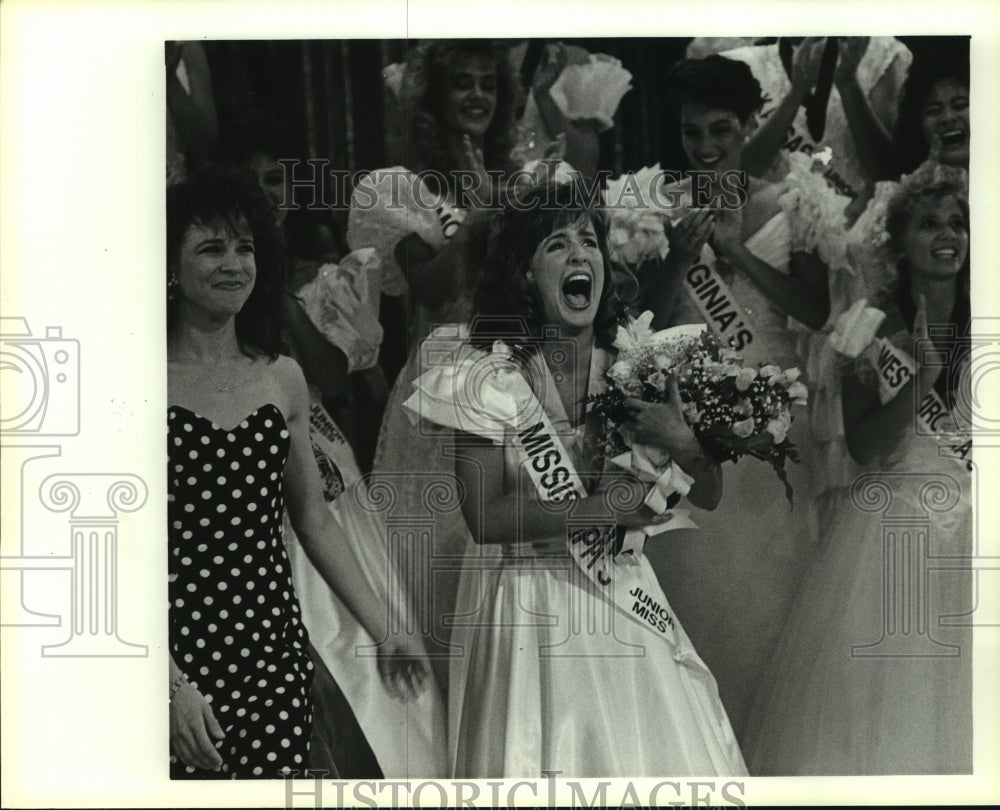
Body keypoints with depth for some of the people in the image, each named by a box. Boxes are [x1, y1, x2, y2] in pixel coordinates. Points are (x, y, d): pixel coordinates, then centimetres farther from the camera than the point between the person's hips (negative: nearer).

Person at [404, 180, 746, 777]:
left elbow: (709, 496, 2)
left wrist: (681, 442, -18)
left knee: (656, 753, 7)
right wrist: (599, 510, -19)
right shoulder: (491, 378, -9)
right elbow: (484, 517, -15)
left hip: (623, 600, 3)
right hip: (528, 606, -3)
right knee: (545, 756, 4)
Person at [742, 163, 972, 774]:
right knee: (878, 694, 0)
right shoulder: (872, 329, 1)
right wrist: (922, 371, -15)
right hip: (890, 526, -2)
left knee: (955, 697, 4)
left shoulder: (976, 329, 5)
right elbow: (864, 447, -7)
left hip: (969, 532, 2)